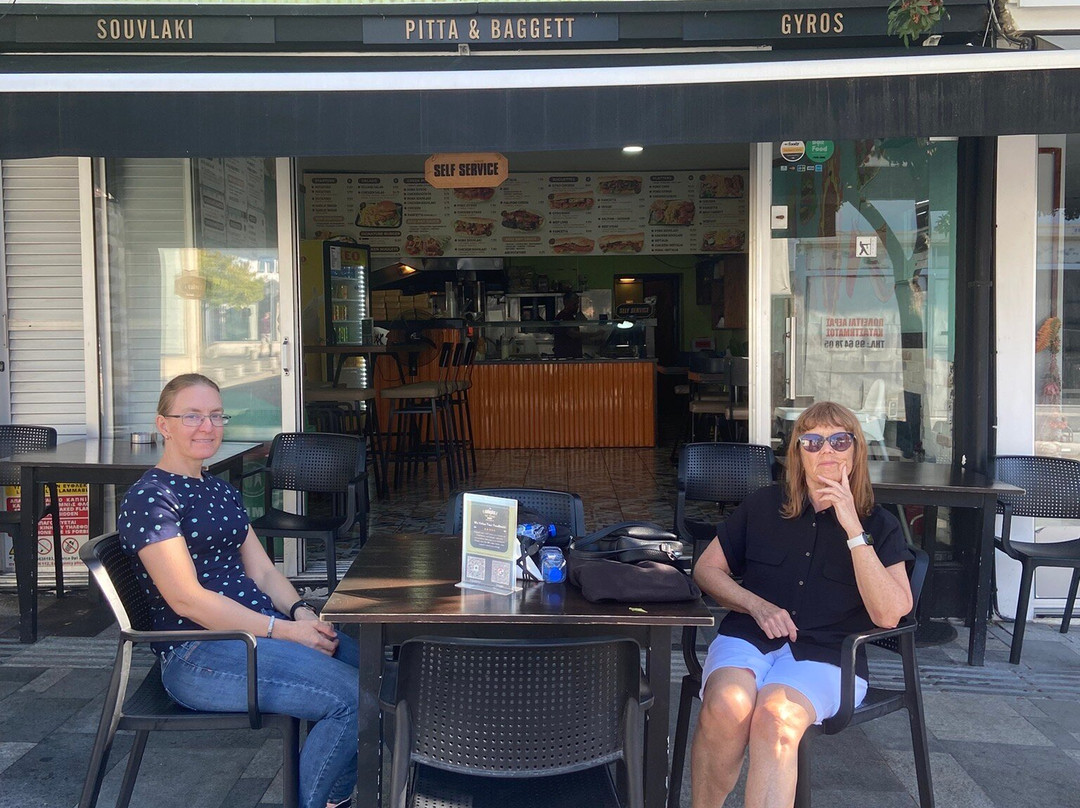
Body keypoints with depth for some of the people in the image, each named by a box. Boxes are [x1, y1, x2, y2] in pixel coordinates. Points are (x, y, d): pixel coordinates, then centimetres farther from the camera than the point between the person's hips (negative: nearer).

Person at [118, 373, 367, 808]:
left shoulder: (221, 491, 19)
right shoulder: (149, 498, -8)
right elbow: (187, 598, -16)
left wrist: (301, 612, -7)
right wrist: (285, 630, -19)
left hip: (260, 631, 8)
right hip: (197, 654, -8)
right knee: (352, 697, -22)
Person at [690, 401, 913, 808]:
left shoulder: (879, 525, 8)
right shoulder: (762, 506, 13)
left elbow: (888, 613, -6)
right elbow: (707, 568, 16)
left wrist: (853, 528, -13)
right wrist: (758, 606, -2)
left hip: (824, 655, -1)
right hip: (746, 637, 2)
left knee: (775, 717, -35)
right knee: (726, 706, -32)